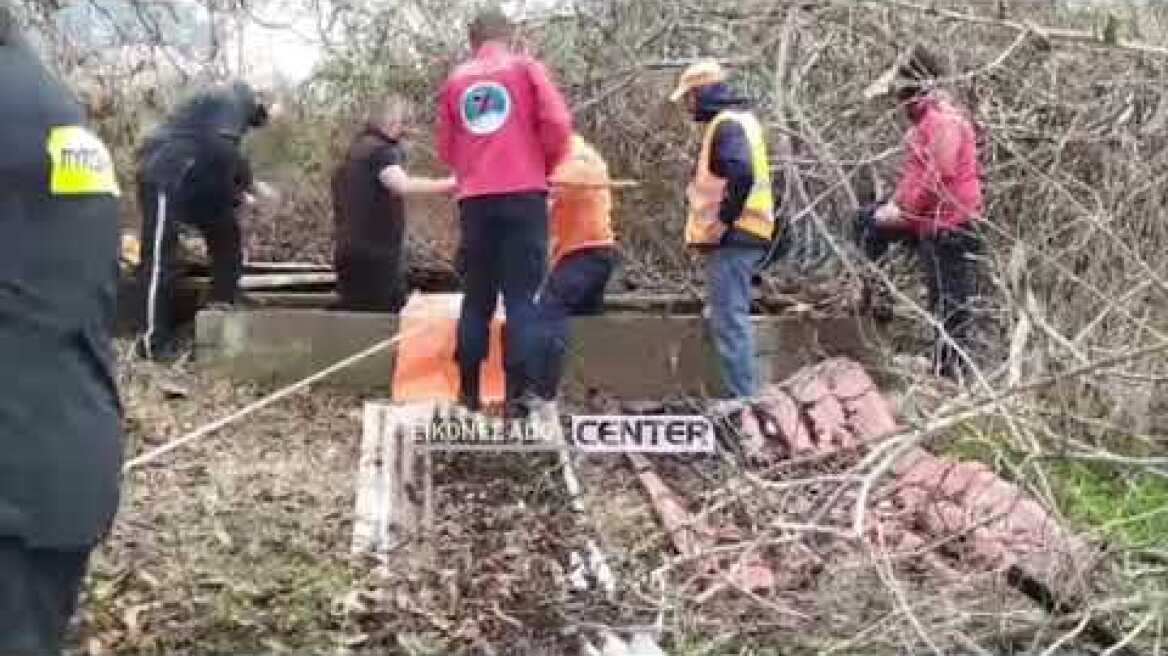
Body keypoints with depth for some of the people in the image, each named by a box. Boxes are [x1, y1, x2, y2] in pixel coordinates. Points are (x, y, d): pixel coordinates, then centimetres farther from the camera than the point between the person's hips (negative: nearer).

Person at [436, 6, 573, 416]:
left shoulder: (455, 79, 13)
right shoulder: (526, 67, 5)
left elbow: (445, 148, 13)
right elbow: (557, 124, -5)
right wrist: (546, 167, 10)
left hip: (474, 199, 3)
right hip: (523, 194, -3)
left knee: (477, 297, 11)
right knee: (522, 297, -2)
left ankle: (469, 391, 14)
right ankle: (516, 395, -8)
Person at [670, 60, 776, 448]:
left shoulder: (725, 124, -13)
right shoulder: (736, 120, 20)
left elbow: (741, 173, -30)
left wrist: (724, 220, -21)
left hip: (732, 237, -11)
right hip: (739, 236, 11)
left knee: (729, 320, -12)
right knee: (729, 317, 19)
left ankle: (745, 406, -15)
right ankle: (741, 396, 27)